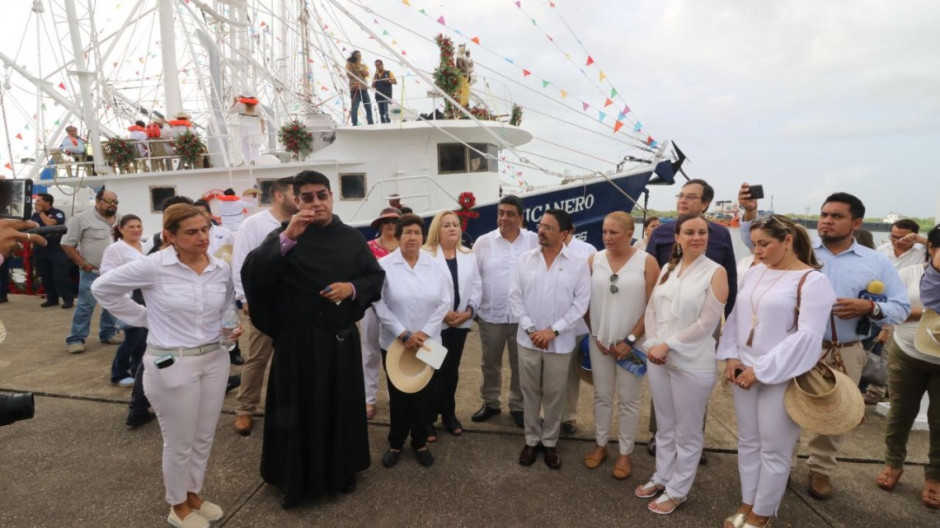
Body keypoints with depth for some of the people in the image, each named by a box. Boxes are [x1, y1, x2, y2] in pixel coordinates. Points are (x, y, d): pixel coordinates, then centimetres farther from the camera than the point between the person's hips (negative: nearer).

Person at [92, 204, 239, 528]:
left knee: (204, 437, 19)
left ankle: (194, 495, 42)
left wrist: (231, 327, 0)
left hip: (214, 359, 5)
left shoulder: (221, 269, -1)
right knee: (179, 442, 11)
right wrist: (146, 318, -4)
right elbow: (103, 288, -2)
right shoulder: (153, 267, -15)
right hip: (172, 364, -4)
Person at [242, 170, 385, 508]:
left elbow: (376, 276, 6)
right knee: (300, 410, 8)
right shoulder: (283, 235, -3)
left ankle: (341, 470, 35)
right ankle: (296, 479, 28)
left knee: (341, 406, 14)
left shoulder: (351, 237, 3)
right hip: (297, 341, -2)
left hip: (341, 339, 2)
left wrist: (353, 288, -14)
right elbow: (253, 273, -18)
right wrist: (287, 238, -29)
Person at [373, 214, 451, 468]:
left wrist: (424, 333, -11)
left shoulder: (436, 266, -1)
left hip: (428, 343, 2)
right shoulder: (384, 265, -8)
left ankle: (420, 443, 32)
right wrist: (403, 334, -15)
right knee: (398, 396, 12)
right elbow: (379, 304, -11)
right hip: (394, 344, -1)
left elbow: (444, 303, -2)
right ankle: (395, 444, 32)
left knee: (422, 395, 13)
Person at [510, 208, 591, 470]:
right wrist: (530, 329, -10)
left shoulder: (578, 263, -7)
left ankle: (550, 442, 31)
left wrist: (554, 330, -14)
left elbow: (581, 302, -8)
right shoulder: (525, 259, -1)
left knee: (554, 395, 12)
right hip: (528, 339, 2)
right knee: (530, 392, 14)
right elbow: (515, 296, -1)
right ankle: (531, 439, 32)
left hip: (560, 342, -2)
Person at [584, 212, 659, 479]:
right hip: (600, 341, 2)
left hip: (632, 342, -2)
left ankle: (625, 453, 25)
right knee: (602, 396, 14)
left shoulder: (647, 262, -8)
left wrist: (630, 340, -10)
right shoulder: (593, 260, 0)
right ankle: (600, 445, 31)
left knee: (628, 400, 9)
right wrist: (595, 335, -1)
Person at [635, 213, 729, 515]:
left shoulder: (716, 272, -8)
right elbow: (652, 309, 8)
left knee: (687, 433, 11)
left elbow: (706, 323, -15)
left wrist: (667, 345, -14)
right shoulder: (667, 269, 8)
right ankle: (661, 477, 38)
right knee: (665, 427, 20)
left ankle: (677, 490, 28)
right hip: (658, 359, 5)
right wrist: (652, 344, -6)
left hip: (693, 364, -5)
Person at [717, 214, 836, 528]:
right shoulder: (754, 273, 7)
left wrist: (761, 370, -16)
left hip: (781, 377, -6)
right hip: (745, 372, 6)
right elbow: (736, 317, 11)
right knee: (748, 442, 15)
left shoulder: (812, 281, -11)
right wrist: (731, 356, -2)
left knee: (774, 449, 7)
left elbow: (807, 336, -17)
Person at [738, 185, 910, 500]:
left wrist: (870, 309, -16)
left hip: (846, 354, 2)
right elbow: (759, 242, -9)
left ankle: (820, 469, 38)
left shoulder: (877, 262, 3)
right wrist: (750, 212, -25)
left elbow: (901, 307, 4)